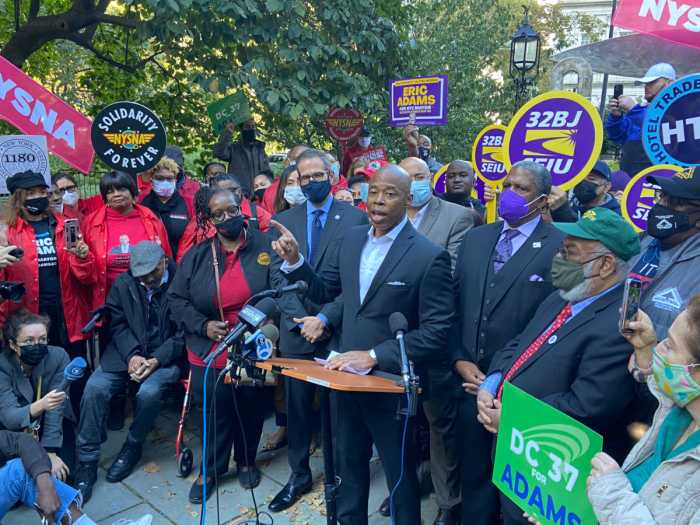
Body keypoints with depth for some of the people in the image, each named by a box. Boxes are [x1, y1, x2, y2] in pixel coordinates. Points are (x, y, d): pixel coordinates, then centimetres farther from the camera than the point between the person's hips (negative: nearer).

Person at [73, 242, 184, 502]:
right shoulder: (123, 284, 4)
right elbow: (118, 323, 5)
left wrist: (157, 360, -18)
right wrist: (131, 355, -12)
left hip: (166, 356, -4)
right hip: (128, 352, 4)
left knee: (149, 391, -30)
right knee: (95, 388, -18)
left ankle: (133, 447, 0)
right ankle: (86, 462, -4)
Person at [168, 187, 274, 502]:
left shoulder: (265, 246, -7)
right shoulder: (197, 256, -1)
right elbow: (176, 299, 2)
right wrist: (203, 325, -12)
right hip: (210, 353, 1)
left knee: (250, 409, 17)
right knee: (216, 413, 12)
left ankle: (246, 461, 41)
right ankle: (211, 469, 35)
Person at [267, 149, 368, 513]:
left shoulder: (355, 218, -2)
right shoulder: (284, 221, 8)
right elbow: (278, 276, 3)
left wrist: (325, 318, -13)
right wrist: (299, 318, -9)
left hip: (338, 330, -3)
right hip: (295, 330, 3)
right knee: (297, 406, 12)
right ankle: (299, 475, 30)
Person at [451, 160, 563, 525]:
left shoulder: (560, 247, -10)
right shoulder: (475, 238, 7)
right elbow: (455, 303, 7)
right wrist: (459, 360, -2)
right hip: (470, 378, 4)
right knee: (473, 472, 19)